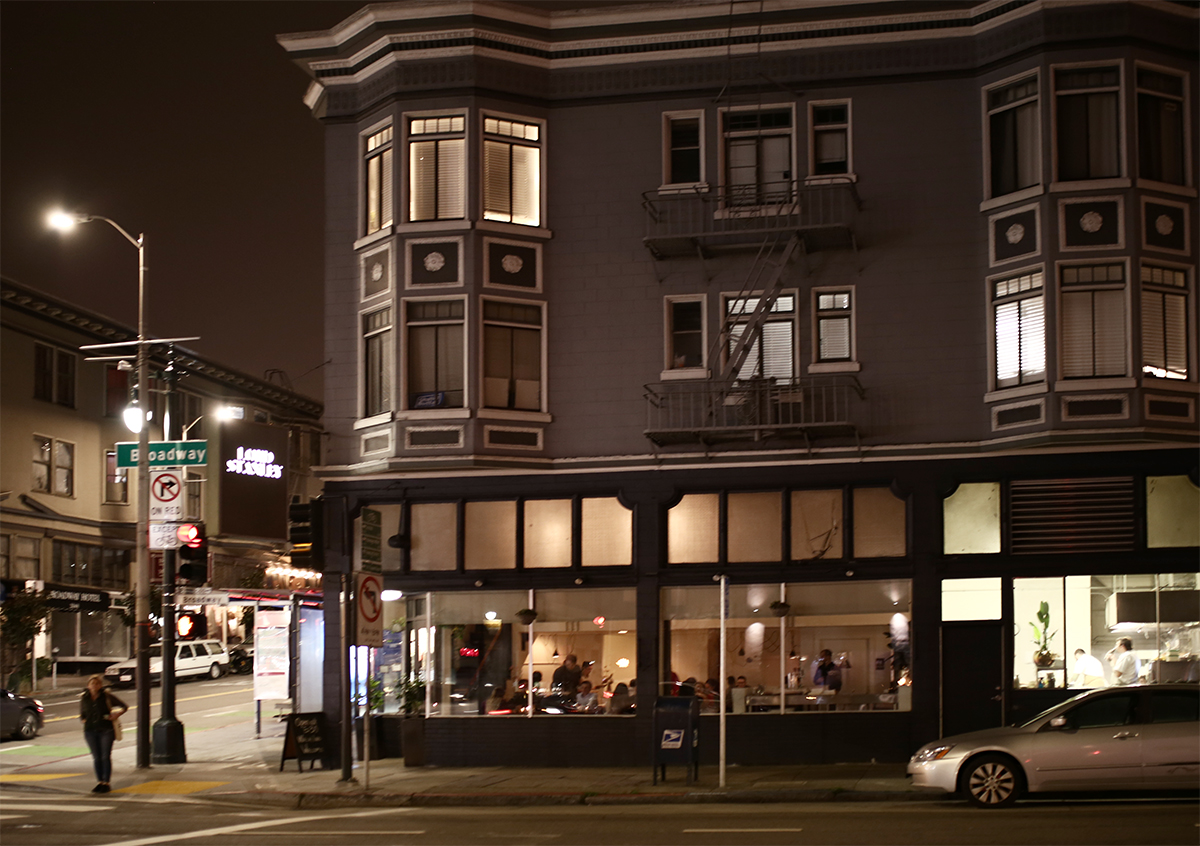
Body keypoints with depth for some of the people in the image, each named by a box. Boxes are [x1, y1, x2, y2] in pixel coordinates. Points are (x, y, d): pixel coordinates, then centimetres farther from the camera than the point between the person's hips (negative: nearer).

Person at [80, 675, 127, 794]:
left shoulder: (106, 696, -3)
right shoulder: (84, 698, 7)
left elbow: (124, 707, 4)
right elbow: (82, 715, 20)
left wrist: (116, 715, -11)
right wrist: (83, 720, -1)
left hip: (106, 730, -3)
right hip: (91, 731, 3)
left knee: (105, 757, -3)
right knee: (96, 758, 5)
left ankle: (106, 782, 4)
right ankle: (99, 782, 14)